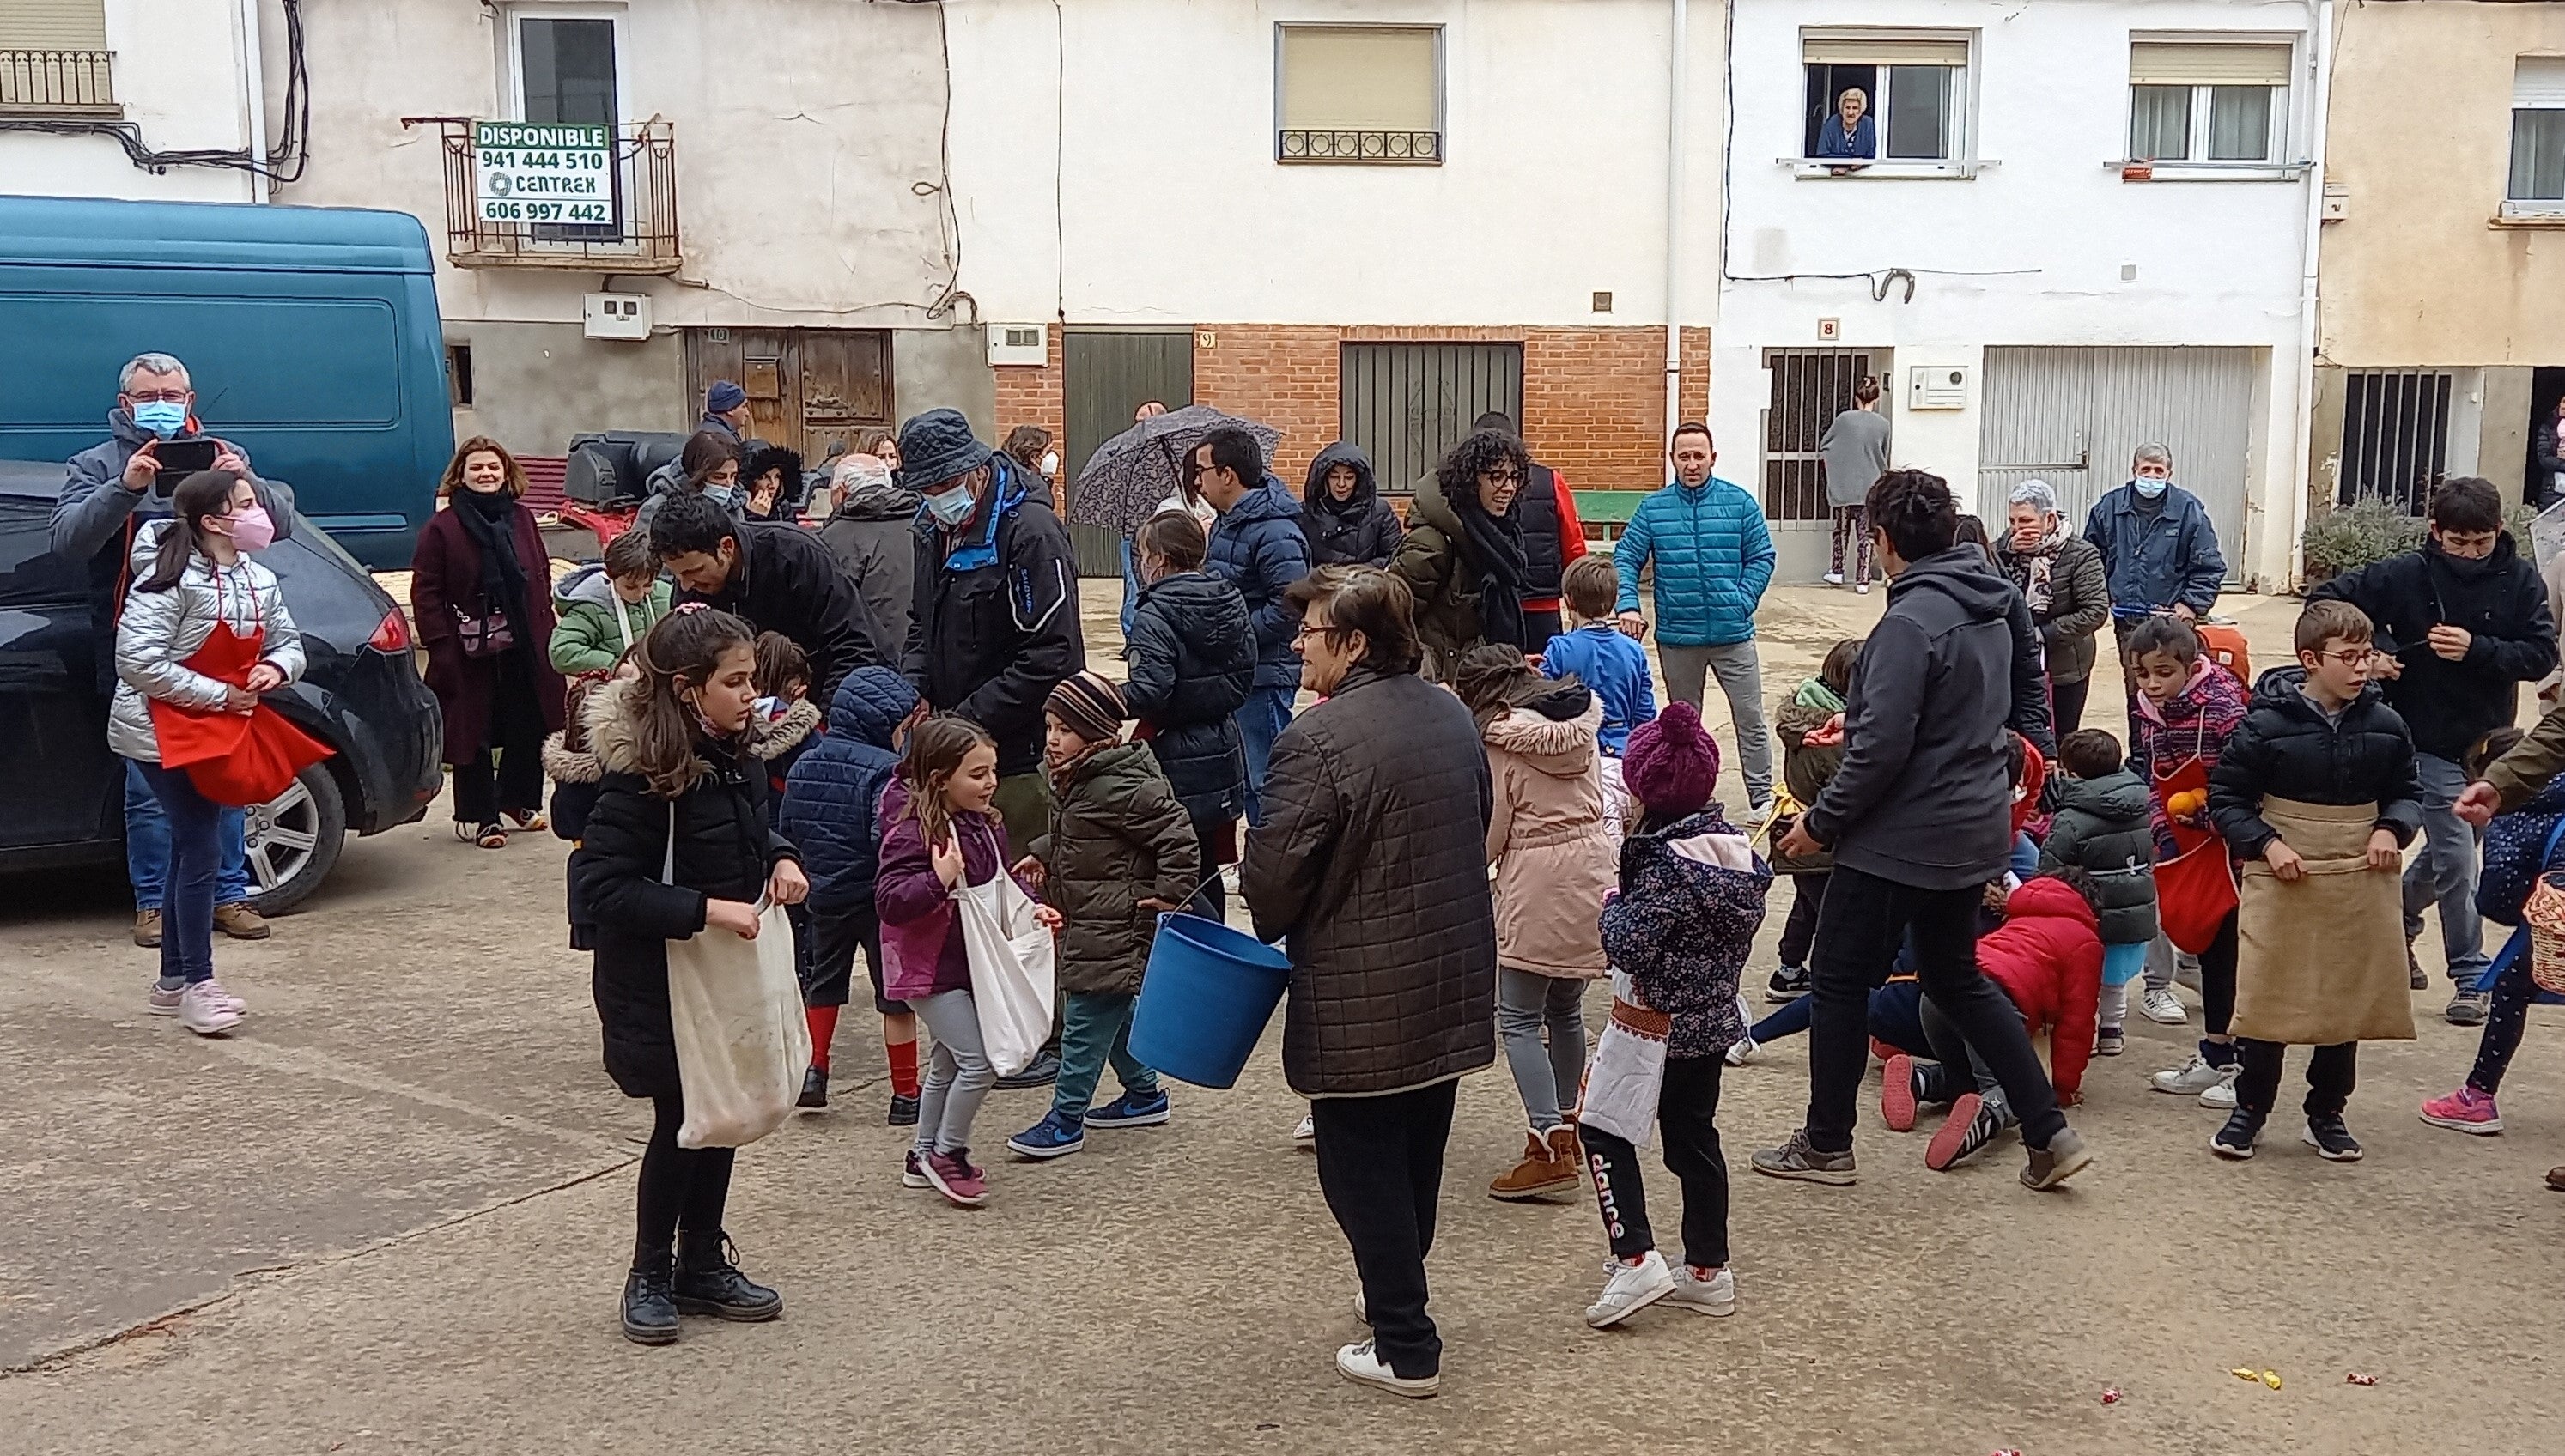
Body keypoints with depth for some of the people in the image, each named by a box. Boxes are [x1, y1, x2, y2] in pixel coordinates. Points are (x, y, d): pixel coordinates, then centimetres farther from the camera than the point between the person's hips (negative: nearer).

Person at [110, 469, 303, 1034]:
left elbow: (288, 642, 12)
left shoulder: (258, 579, 4)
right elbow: (137, 662, -26)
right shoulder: (172, 579, -20)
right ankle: (197, 986, -1)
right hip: (160, 730, -8)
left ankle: (173, 981, 24)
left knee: (189, 849, 14)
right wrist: (219, 696, -23)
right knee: (202, 851, -10)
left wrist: (275, 668, -12)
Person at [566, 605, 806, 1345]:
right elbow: (602, 886, -25)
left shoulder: (734, 754, 1)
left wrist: (780, 859, -2)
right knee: (681, 1123, 4)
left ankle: (703, 1266, 30)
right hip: (659, 980, -7)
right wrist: (705, 909, -29)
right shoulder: (642, 776, -23)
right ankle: (650, 1277, 23)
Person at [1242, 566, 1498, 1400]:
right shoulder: (1452, 716, 6)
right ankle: (1400, 1293, 37)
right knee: (1418, 1156, 20)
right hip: (1453, 983, 8)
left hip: (1363, 1002, -8)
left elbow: (1274, 870, -18)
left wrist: (1270, 928, 3)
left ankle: (1404, 1348, 12)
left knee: (1363, 1167, 5)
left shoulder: (1318, 738, -20)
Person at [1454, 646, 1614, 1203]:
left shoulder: (1500, 738, -9)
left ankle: (1550, 1150, -9)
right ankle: (1565, 1131, 27)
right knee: (1566, 1009, 18)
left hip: (1537, 877, -7)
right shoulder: (1581, 720, 10)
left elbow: (1491, 832, -6)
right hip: (1594, 861, 7)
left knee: (1518, 1017, -2)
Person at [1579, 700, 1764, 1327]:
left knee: (1603, 1128, 4)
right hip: (1715, 1019, 8)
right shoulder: (1733, 845, 2)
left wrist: (1613, 905, -8)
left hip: (1661, 1024, -8)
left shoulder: (1667, 860, -23)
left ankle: (1635, 1259, -5)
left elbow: (1631, 945, -28)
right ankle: (1709, 1270, 24)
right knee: (1693, 1136, 17)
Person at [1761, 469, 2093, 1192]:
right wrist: (1851, 726, 21)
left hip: (1901, 838, -9)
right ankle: (2050, 1133, 19)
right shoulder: (1990, 609, 7)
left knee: (1839, 980, 7)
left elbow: (1883, 747, -24)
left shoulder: (1911, 620, -21)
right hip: (1976, 828, 9)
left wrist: (1822, 821, -12)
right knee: (1957, 978, 21)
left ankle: (1825, 1145, 18)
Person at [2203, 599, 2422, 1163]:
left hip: (2359, 889, 3)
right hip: (2282, 884, -3)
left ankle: (2327, 1114, 26)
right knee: (2267, 998, 2)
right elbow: (2225, 796, -3)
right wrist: (2267, 844, -15)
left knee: (2348, 1002, 10)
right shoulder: (2267, 722, -10)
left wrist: (2391, 830, -5)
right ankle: (2249, 1109, 17)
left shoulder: (2384, 724, 1)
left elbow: (2407, 791, 15)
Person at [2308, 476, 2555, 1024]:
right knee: (2456, 857, -3)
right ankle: (2470, 977, 11)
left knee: (2445, 851, 17)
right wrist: (2369, 651, -18)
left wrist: (2476, 649, -25)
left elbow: (2542, 655, -10)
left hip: (2490, 741, 3)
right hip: (2431, 745, -3)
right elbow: (2326, 598, -7)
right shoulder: (2408, 574, -12)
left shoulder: (2520, 579, -6)